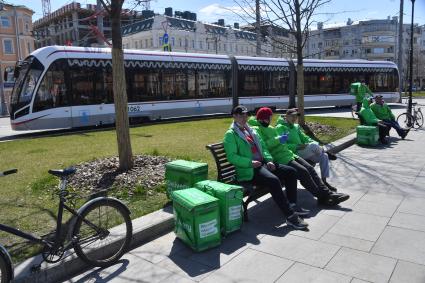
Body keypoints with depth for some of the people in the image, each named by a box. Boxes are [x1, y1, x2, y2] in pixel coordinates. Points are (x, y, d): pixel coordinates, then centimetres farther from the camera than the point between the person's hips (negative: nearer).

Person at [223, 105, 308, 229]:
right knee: (274, 180, -31)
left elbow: (262, 147, 22)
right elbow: (231, 156, -13)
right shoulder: (230, 134, -2)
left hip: (263, 163, 8)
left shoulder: (250, 131, 23)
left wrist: (269, 160, 4)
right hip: (249, 170, -8)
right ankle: (291, 217, -26)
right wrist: (250, 162, -21)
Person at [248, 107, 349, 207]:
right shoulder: (257, 129, -5)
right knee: (303, 172, -18)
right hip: (280, 159, -9)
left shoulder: (271, 128, 23)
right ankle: (322, 197, -9)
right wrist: (278, 140, -23)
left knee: (310, 169, -5)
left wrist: (282, 138, 11)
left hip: (289, 154, 9)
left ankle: (327, 193, -7)